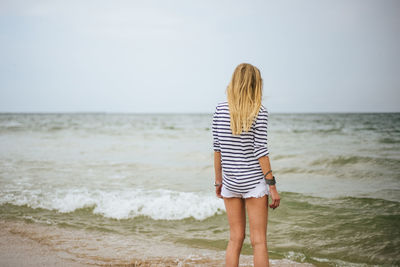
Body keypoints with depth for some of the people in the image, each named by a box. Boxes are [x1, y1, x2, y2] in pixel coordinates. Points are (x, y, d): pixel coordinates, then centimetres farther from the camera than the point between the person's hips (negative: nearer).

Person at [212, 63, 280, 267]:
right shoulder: (259, 112, -8)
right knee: (258, 241, 3)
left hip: (230, 182, 4)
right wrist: (272, 185, -6)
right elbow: (260, 151, -11)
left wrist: (218, 181, 14)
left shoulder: (220, 110, 2)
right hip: (254, 181, -4)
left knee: (235, 238, 12)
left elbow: (217, 149, 5)